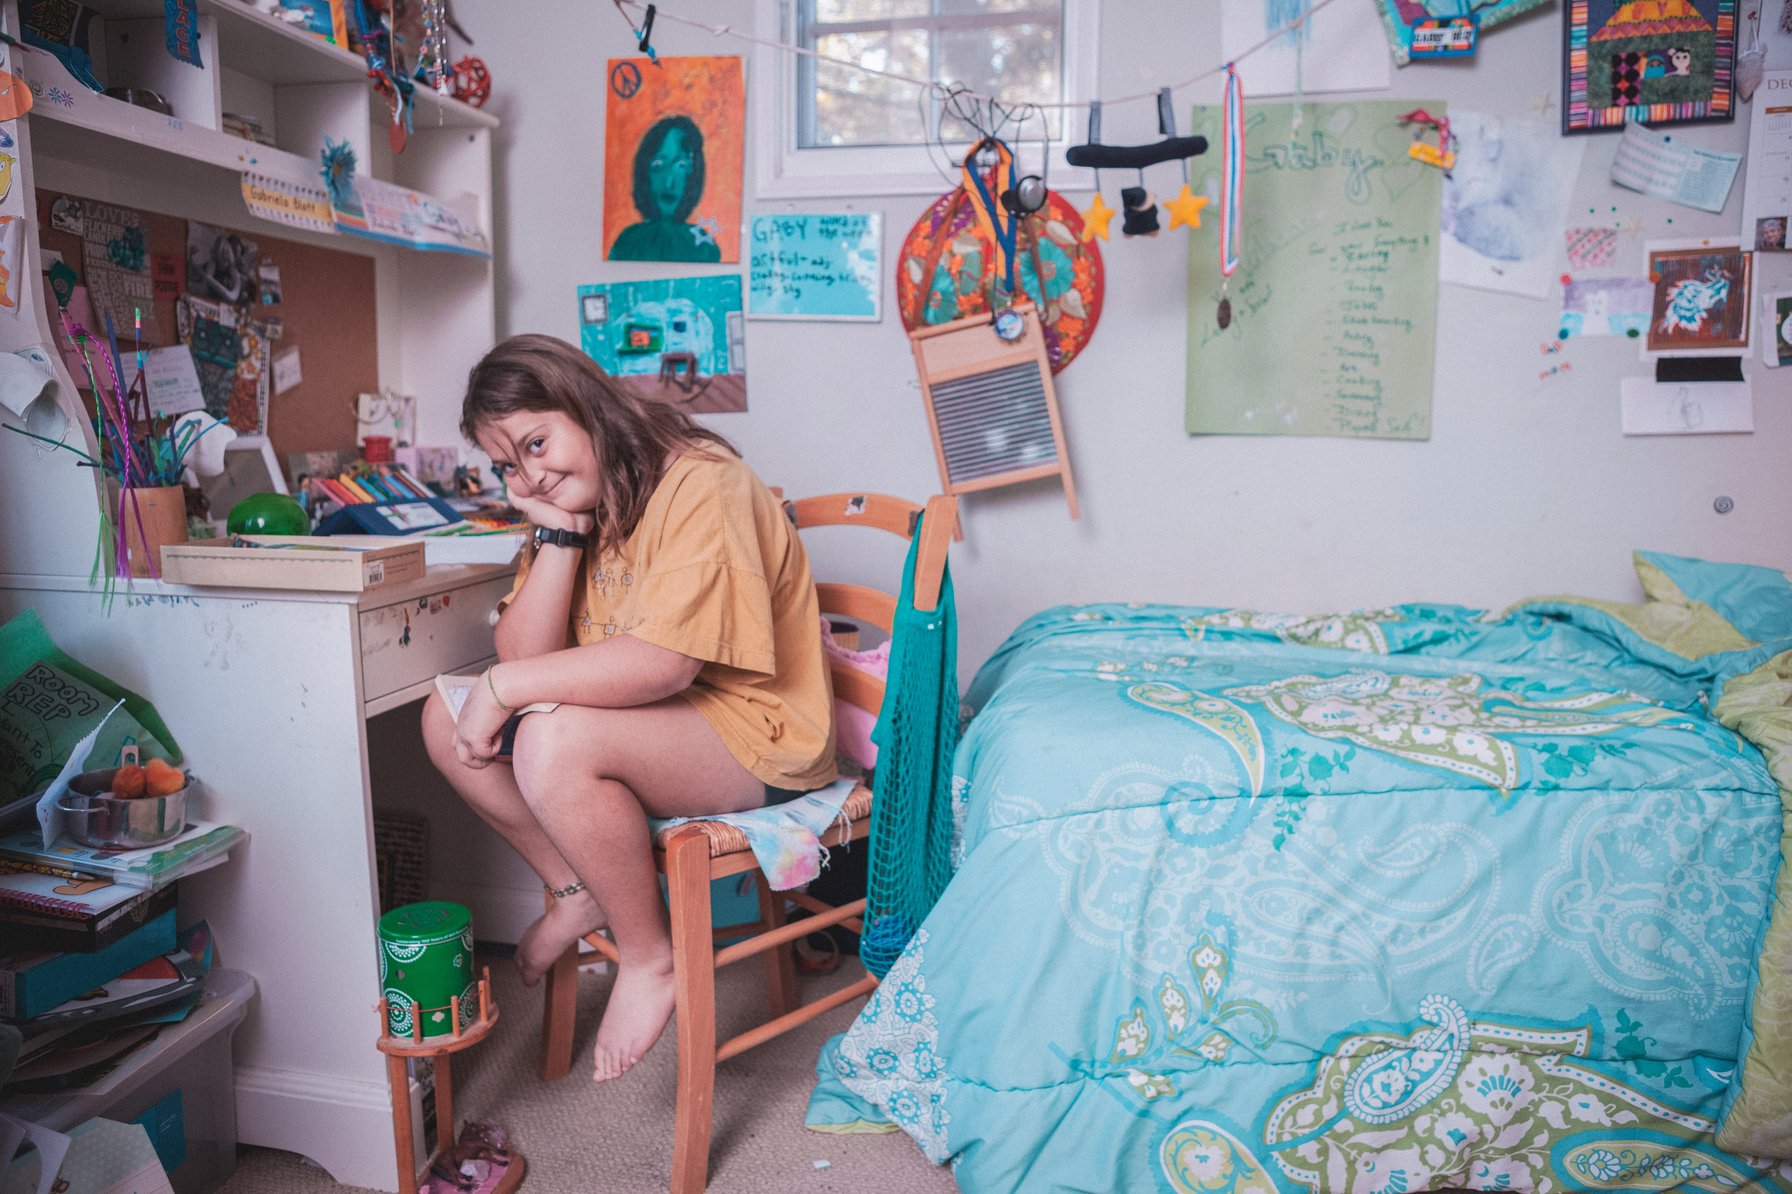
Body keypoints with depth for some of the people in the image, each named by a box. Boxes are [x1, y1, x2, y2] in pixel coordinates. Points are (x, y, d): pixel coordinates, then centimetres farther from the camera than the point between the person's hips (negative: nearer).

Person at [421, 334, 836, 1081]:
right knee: (447, 720, -2)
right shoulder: (575, 504, 7)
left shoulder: (702, 487, -19)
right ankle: (578, 892, 9)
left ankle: (650, 956, -10)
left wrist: (504, 685, -25)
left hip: (754, 737, -8)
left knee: (554, 743, -32)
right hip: (642, 722, 9)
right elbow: (526, 656, -3)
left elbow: (663, 663, -30)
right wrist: (560, 535, -13)